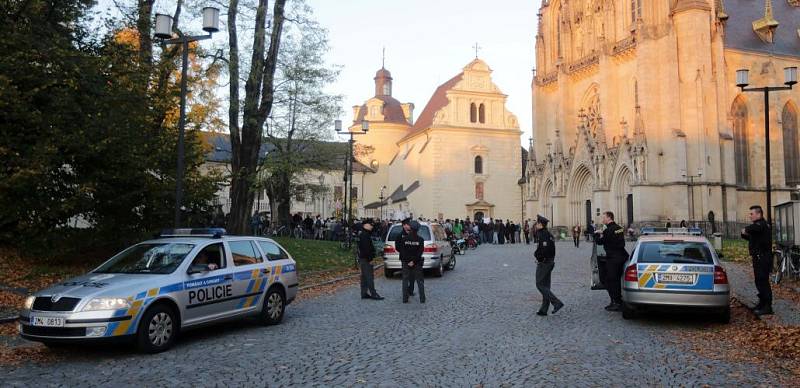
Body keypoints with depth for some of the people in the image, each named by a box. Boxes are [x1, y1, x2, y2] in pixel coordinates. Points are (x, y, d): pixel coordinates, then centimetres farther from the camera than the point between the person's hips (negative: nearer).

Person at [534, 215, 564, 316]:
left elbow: (543, 250, -26)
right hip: (550, 262, 10)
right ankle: (544, 309, 15)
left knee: (540, 285, -4)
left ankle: (557, 303, -10)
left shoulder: (542, 234, -17)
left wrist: (536, 255, -9)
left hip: (543, 263, -10)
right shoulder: (548, 234, 13)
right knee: (545, 286, 11)